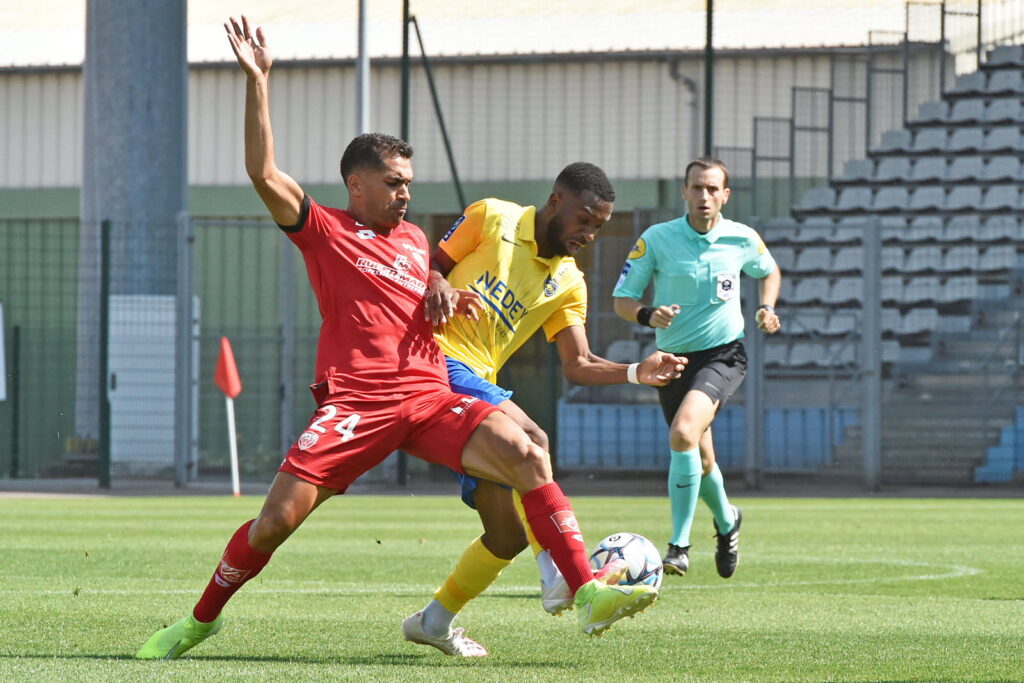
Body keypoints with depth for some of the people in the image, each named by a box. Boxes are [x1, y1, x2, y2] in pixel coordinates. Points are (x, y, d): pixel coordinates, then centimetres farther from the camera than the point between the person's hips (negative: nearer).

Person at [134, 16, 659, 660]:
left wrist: (447, 295, 16)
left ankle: (588, 593, -23)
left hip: (430, 396, 4)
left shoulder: (415, 239, 23)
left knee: (526, 457, -20)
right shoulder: (324, 230, 7)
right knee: (277, 519, -11)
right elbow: (264, 173, -7)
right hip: (356, 403, -4)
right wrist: (257, 81, -12)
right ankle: (201, 619, 12)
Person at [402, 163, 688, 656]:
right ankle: (560, 578, -34)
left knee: (509, 534, 4)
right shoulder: (492, 218, 4)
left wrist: (636, 373, -5)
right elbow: (431, 264, 7)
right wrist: (435, 284, -16)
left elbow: (578, 365, 11)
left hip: (477, 383, 8)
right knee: (529, 439, -30)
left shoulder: (568, 285, 17)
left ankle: (434, 622, 24)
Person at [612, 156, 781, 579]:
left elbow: (769, 272, 19)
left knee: (683, 433, -28)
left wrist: (766, 309, 1)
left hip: (723, 355, -2)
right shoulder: (656, 239, -8)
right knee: (699, 462, 13)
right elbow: (621, 300, -5)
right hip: (673, 357, 2)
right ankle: (726, 521, 48)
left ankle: (679, 545, -21)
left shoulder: (742, 240, -4)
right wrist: (647, 315, -26)